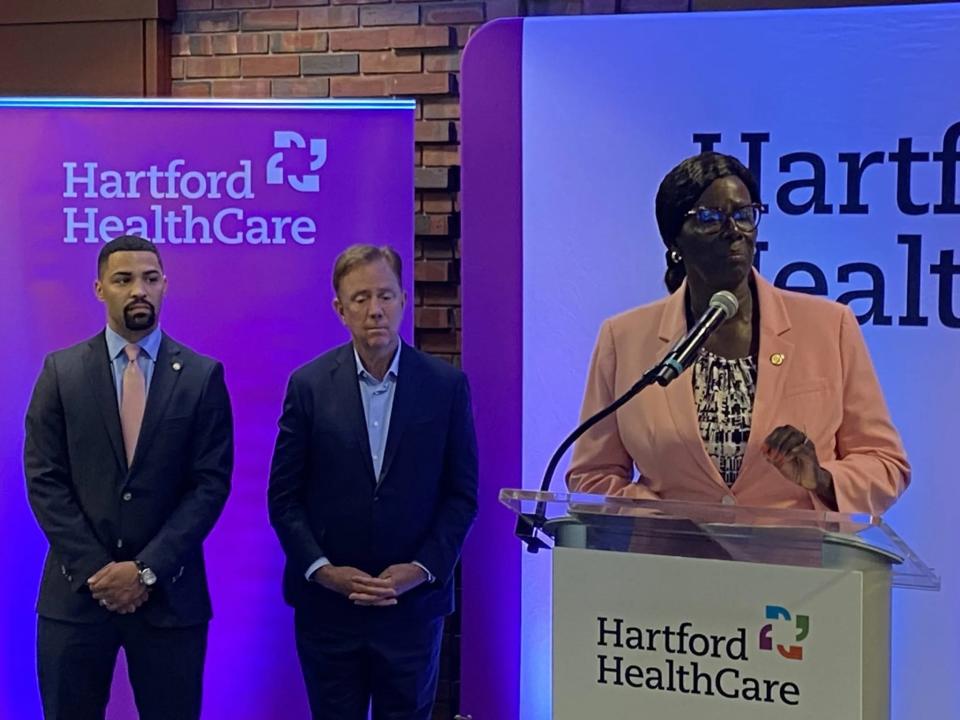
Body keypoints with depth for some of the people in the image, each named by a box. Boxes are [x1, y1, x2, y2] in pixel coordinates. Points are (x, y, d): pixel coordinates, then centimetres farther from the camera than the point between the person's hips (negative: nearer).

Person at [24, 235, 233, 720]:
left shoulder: (203, 375, 0)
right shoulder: (61, 371, 3)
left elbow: (211, 482, -4)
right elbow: (44, 480, -1)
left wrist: (147, 569, -11)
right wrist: (95, 569, -9)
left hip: (169, 593, 0)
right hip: (77, 590, 1)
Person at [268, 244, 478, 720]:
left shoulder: (447, 385, -1)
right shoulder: (309, 385, -1)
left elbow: (461, 494, 1)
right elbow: (284, 496, 0)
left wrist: (424, 568, -9)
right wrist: (321, 569, -10)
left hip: (413, 604, 0)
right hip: (327, 603, 0)